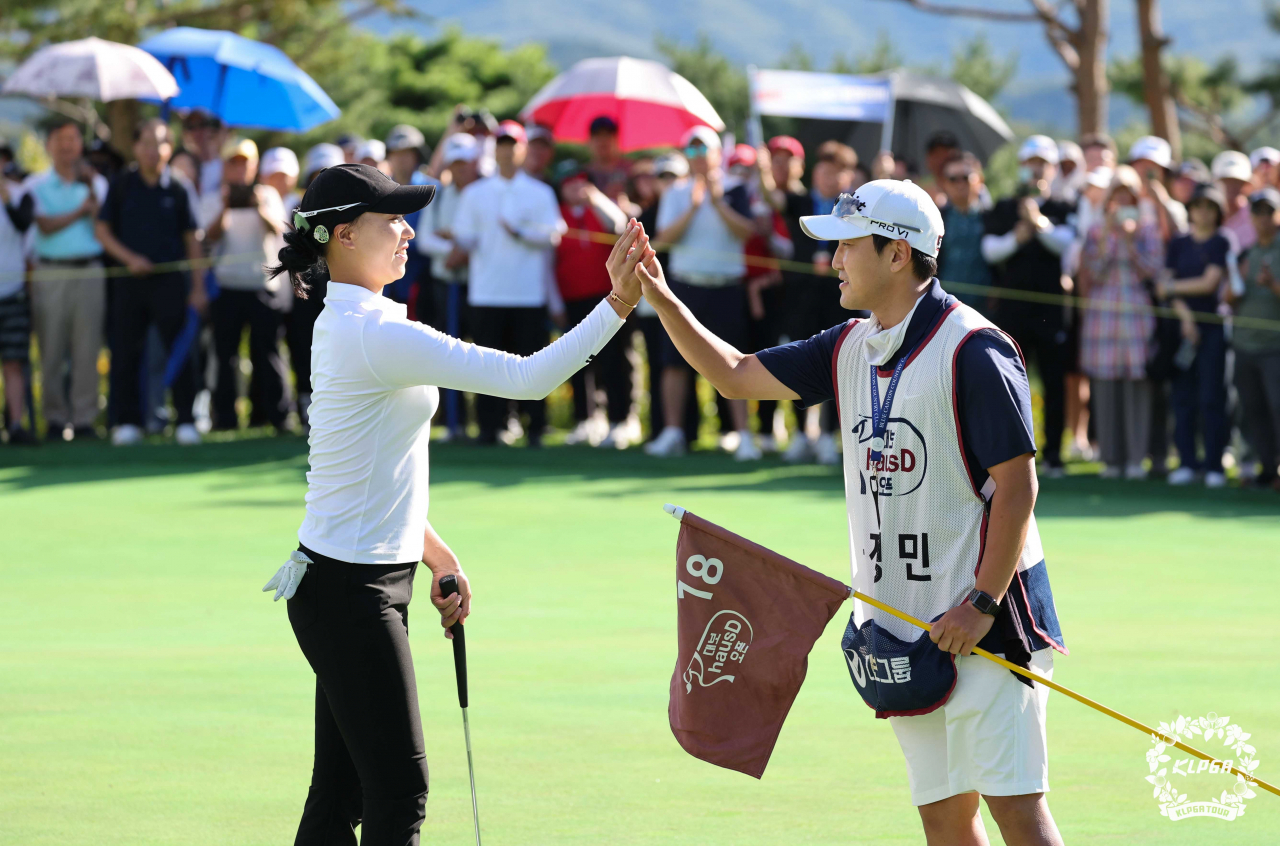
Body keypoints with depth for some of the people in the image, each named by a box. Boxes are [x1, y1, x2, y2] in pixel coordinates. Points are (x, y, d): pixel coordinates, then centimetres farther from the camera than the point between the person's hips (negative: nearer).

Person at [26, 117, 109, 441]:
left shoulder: (96, 182, 12)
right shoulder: (36, 185, 8)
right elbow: (45, 226, -5)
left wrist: (90, 186, -11)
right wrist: (80, 211, -4)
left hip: (90, 272, 1)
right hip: (50, 272, -1)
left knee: (87, 350, -3)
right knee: (51, 351, -3)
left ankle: (84, 418, 0)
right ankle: (55, 418, 2)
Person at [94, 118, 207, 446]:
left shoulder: (176, 191, 4)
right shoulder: (122, 186, 6)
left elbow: (192, 240, 6)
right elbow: (103, 231, 6)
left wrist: (198, 287, 1)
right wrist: (130, 258, -9)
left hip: (169, 280, -1)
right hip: (130, 280, 1)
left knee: (179, 353, -4)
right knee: (125, 354, 2)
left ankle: (186, 421, 1)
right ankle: (128, 421, 11)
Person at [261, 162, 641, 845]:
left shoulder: (345, 324, 13)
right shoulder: (376, 334, -20)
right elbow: (526, 378, -24)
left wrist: (435, 553, 20)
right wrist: (617, 305, -23)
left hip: (339, 584, 10)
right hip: (351, 591, -10)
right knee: (399, 789, -6)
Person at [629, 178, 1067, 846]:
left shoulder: (974, 351, -13)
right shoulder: (851, 349, 12)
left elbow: (1018, 486, -15)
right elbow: (735, 375, 20)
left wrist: (983, 603, -20)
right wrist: (661, 300, 9)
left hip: (981, 619, -8)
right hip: (902, 626, 8)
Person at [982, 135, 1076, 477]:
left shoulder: (1062, 210, 8)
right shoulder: (1003, 209, 11)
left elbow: (1066, 243, -9)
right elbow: (989, 249, 0)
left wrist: (1040, 223, -25)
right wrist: (1016, 238, -17)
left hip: (1052, 309, -1)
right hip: (1012, 307, 1)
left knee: (1055, 383, 0)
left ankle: (1053, 454, 6)